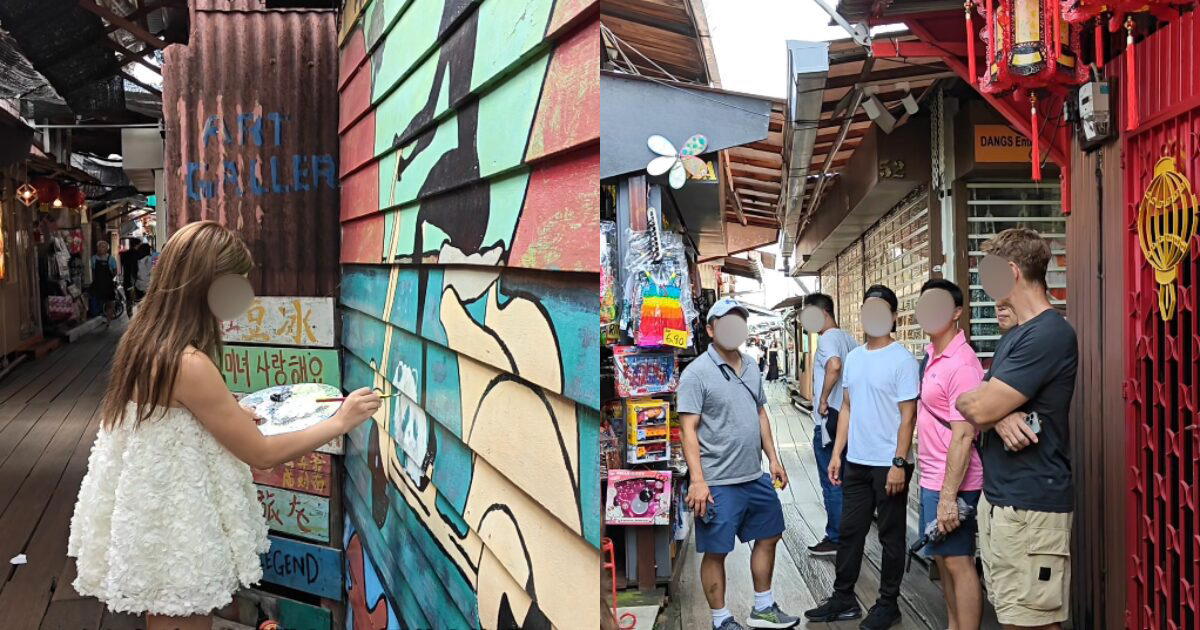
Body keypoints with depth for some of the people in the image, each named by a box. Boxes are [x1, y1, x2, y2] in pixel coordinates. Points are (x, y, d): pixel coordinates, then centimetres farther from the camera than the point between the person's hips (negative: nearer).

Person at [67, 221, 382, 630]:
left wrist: (230, 417, 10)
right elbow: (261, 454, -21)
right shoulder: (188, 364, -28)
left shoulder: (146, 340, -1)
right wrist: (339, 422, -13)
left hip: (151, 517, 9)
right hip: (174, 533, -8)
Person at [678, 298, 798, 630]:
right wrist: (697, 480, -22)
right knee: (716, 552, 3)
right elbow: (688, 429, -16)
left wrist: (773, 459, 15)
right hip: (718, 483, -8)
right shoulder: (696, 373, -13)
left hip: (756, 477, 8)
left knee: (769, 536, 18)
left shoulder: (751, 367, 9)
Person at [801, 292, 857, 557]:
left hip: (828, 420, -9)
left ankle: (835, 539, 7)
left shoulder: (827, 338, -15)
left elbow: (834, 366, -35)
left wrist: (823, 400, -24)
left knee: (831, 484, 0)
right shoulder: (848, 338, 12)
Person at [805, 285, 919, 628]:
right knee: (850, 532, 13)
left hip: (888, 465, -6)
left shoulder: (902, 360, -10)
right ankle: (843, 600, 24)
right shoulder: (854, 357, 9)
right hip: (855, 463, 6)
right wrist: (837, 454, 10)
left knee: (890, 537, 7)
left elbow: (907, 416, -13)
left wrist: (899, 464, -17)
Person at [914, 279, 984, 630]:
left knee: (958, 563, -1)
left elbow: (963, 436, -22)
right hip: (931, 479, 9)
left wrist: (948, 497, -24)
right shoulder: (931, 354, 9)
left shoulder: (962, 365, -19)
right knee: (942, 558, 17)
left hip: (951, 483, -9)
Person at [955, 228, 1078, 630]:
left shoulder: (1049, 335, -17)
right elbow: (984, 407, 11)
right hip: (997, 494, 10)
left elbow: (978, 409, -21)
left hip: (1030, 503, -9)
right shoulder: (1014, 336, 16)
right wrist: (999, 416, -13)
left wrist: (965, 399, 2)